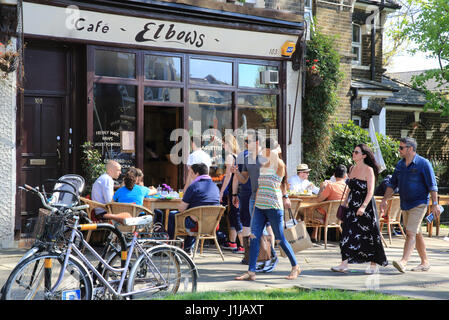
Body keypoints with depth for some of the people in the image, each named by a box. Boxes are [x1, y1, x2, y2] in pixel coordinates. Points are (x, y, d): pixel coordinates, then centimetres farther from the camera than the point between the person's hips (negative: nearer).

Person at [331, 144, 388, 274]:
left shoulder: (368, 170, -9)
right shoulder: (352, 169, 12)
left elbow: (370, 191, -15)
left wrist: (363, 207, -24)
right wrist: (345, 203, 17)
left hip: (366, 207, -6)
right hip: (352, 207, 6)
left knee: (368, 235, 2)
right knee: (348, 234, -2)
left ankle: (374, 264, 15)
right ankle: (344, 264, -3)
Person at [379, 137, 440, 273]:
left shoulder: (423, 163, -10)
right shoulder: (400, 164, 10)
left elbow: (432, 185, -10)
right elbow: (392, 184, 14)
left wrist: (435, 204, -15)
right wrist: (384, 199, 6)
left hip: (419, 204, -7)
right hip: (405, 205, 7)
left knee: (411, 233, -16)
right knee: (416, 234, 12)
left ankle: (403, 262, -26)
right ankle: (425, 262, 21)